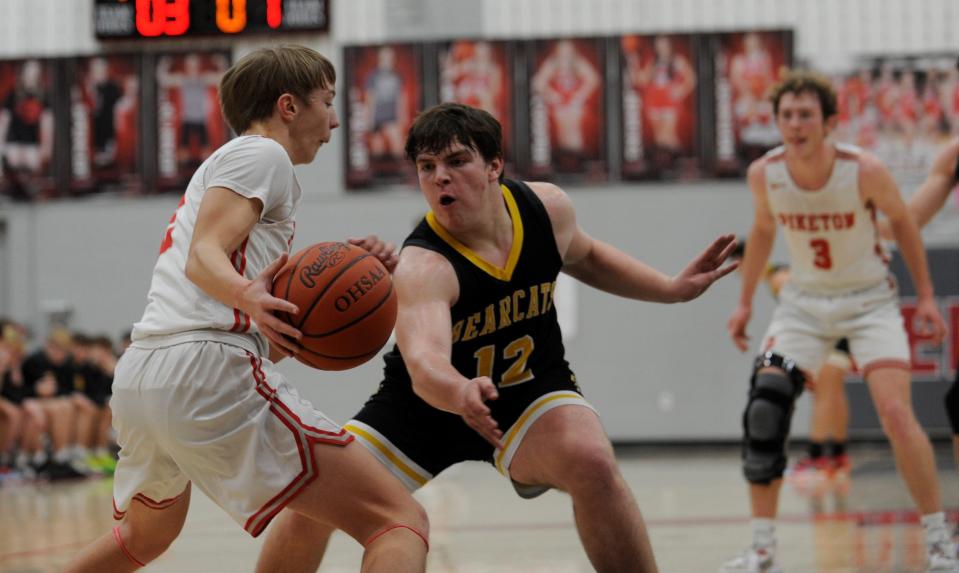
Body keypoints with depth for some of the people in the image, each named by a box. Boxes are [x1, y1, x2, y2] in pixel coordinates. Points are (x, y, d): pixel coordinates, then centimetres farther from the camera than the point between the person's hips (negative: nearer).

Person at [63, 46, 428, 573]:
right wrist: (248, 297, -30)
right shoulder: (261, 153, 6)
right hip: (207, 368, -10)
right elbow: (204, 256, -11)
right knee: (399, 520, -15)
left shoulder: (223, 164, 32)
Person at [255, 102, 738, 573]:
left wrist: (672, 289, 4)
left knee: (592, 462, -30)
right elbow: (423, 364, -52)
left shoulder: (545, 207, -14)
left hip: (531, 389, 2)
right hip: (432, 403, -2)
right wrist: (460, 395, -73)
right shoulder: (423, 266, -33)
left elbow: (585, 256, 12)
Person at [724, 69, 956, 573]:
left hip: (869, 300, -3)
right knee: (763, 412, -11)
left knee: (895, 413, -17)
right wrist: (744, 302, 11)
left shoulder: (865, 171, -22)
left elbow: (902, 221, -3)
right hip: (804, 301, 3)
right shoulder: (764, 174, -14)